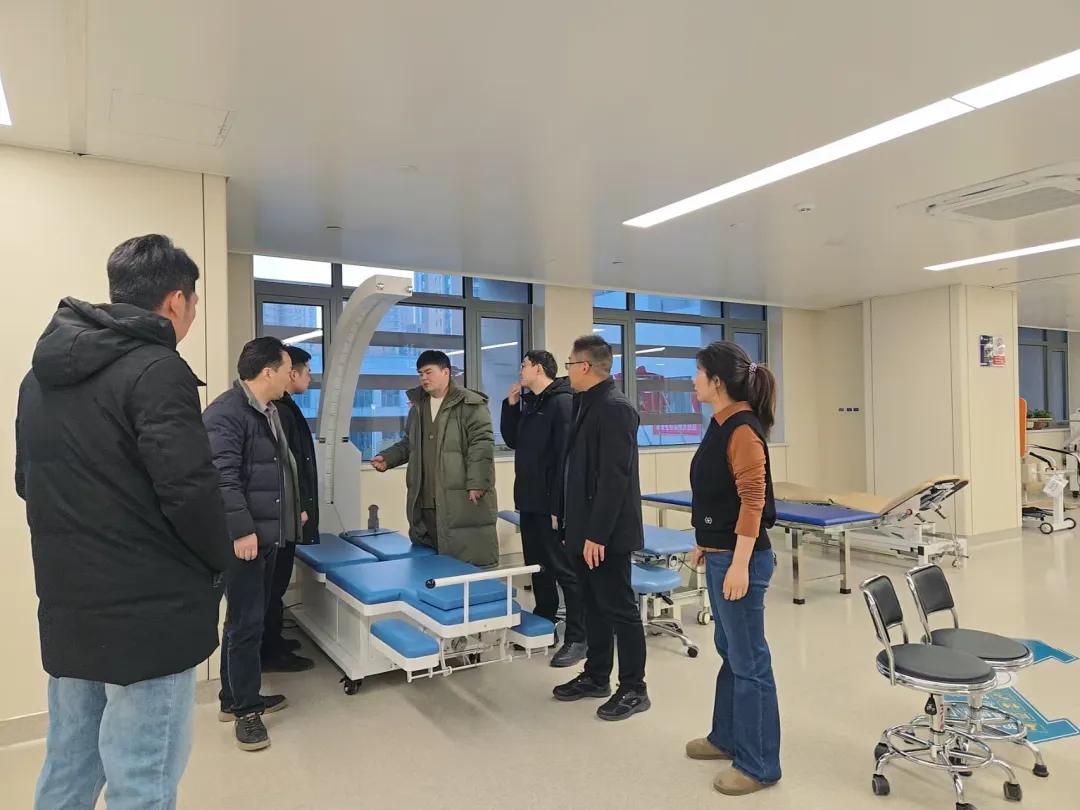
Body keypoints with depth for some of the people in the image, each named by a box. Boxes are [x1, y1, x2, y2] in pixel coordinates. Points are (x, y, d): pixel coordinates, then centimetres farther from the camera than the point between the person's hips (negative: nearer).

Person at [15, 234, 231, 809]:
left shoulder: (42, 372, 9)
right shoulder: (156, 370, -17)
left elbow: (28, 481, 18)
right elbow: (189, 490, -22)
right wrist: (218, 562, -5)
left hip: (65, 606, 9)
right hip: (148, 613, -8)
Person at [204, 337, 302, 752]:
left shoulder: (269, 412, 14)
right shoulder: (226, 413, -17)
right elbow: (223, 478, -23)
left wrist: (294, 509, 27)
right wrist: (241, 531, -25)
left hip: (268, 533, 10)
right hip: (244, 537, -10)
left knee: (251, 620, 17)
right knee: (245, 623, -1)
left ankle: (237, 698, 31)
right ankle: (244, 709, 13)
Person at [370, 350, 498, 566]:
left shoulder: (470, 404, -5)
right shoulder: (417, 406, 18)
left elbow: (482, 445, -11)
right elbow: (409, 444, 28)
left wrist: (476, 484, -17)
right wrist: (387, 458, 12)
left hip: (462, 500, -7)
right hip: (425, 502, 7)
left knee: (471, 563, -3)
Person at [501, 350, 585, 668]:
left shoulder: (563, 402, -14)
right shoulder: (529, 403, 14)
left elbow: (567, 457, -20)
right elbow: (512, 441, 19)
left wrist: (560, 506, -23)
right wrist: (511, 405, 7)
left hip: (552, 503, -9)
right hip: (529, 501, 9)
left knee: (564, 570, -1)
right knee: (537, 566, 17)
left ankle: (577, 638, 8)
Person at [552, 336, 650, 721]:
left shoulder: (615, 408, -17)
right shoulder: (587, 404, 12)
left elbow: (614, 478, -23)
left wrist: (597, 534, -23)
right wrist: (571, 521, 14)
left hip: (605, 533, -9)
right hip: (585, 528, 9)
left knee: (620, 608, 2)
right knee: (594, 605, 18)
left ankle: (634, 689, 16)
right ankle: (596, 676, 31)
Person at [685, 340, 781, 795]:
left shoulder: (743, 429, -18)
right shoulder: (721, 424, 10)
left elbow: (753, 501, -22)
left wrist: (740, 565, -22)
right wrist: (704, 544, 20)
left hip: (739, 558, -10)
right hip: (718, 555, 10)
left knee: (749, 661, 3)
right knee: (729, 651, 21)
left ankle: (758, 765, 17)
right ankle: (727, 737, 37)